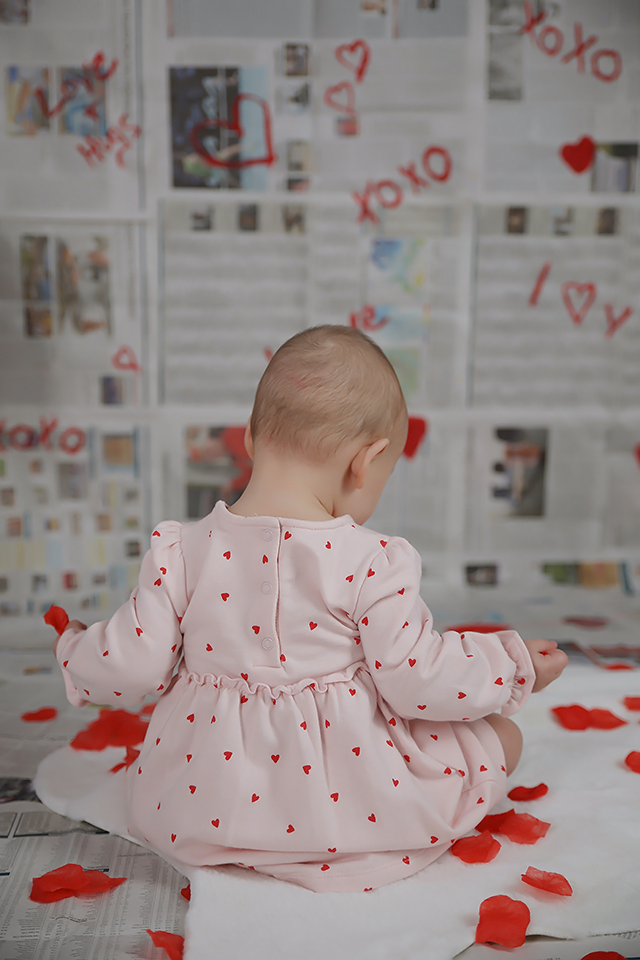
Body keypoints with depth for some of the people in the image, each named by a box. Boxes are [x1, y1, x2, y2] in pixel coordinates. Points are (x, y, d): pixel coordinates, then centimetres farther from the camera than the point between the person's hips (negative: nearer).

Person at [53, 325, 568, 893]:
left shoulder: (182, 551, -9)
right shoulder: (373, 564, -19)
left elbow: (137, 667, -4)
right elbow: (417, 681, -14)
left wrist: (75, 649, 18)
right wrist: (517, 667, 2)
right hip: (344, 802, -4)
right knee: (501, 737, 9)